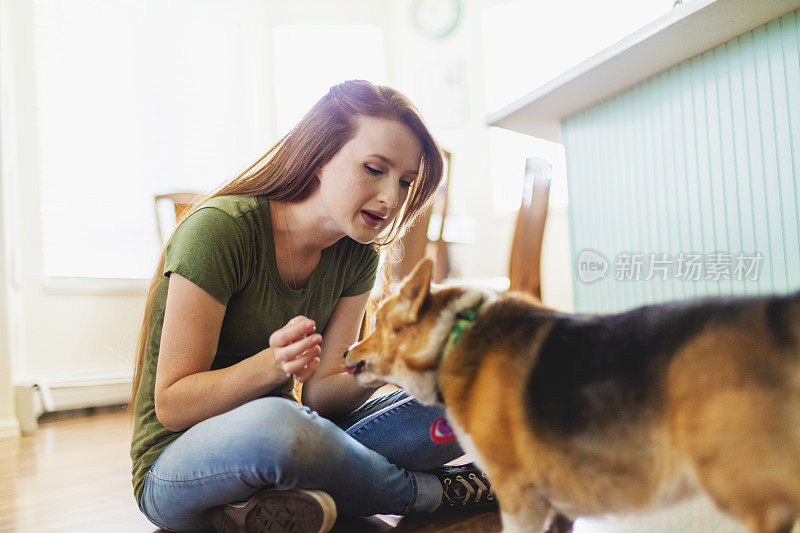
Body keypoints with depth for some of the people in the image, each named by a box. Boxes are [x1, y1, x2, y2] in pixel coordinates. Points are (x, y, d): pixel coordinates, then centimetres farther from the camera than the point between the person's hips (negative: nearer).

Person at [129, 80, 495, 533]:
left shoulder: (356, 257, -1)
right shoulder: (219, 230, -20)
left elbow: (320, 394, -6)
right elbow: (171, 405, -18)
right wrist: (273, 364, -35)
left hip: (281, 444, 6)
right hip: (178, 463, -5)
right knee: (274, 425, -41)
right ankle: (431, 490, -12)